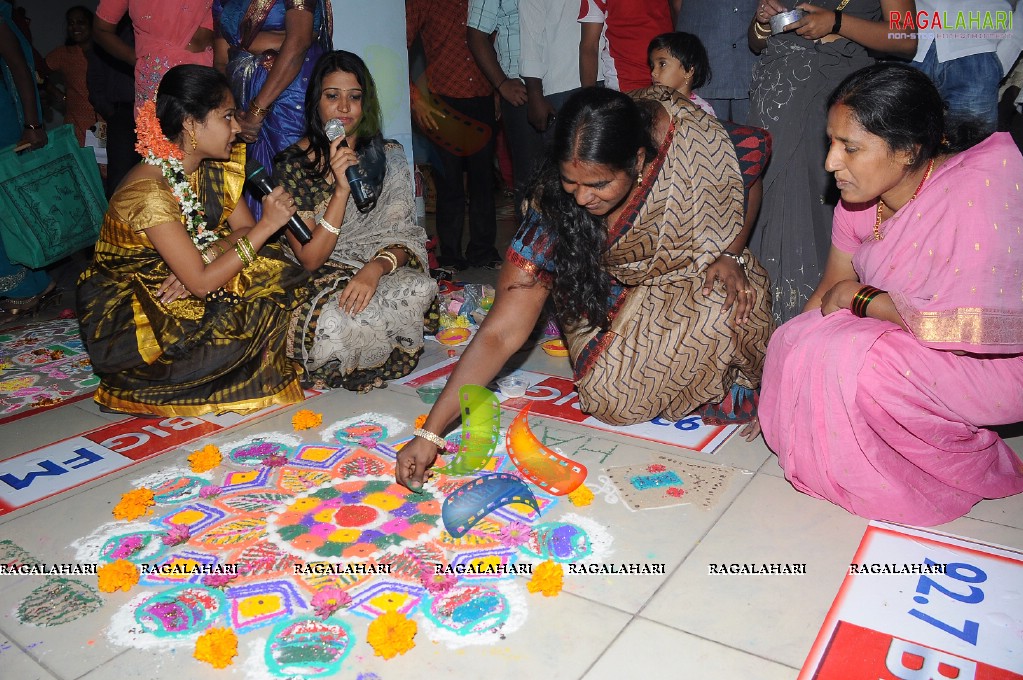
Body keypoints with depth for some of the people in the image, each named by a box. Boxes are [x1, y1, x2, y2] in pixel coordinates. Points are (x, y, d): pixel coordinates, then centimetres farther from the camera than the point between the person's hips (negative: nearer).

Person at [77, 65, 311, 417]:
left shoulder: (212, 168, -3)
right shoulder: (149, 190, -28)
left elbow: (244, 229, -2)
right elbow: (201, 282, -30)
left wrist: (204, 259, -23)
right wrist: (267, 225, -29)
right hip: (128, 315, -7)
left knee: (277, 274, -13)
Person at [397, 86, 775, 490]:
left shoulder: (693, 136, -30)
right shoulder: (554, 203, -29)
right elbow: (500, 333, -28)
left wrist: (729, 255, -20)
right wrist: (430, 433, -33)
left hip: (699, 276, 1)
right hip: (624, 296, 0)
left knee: (729, 311, -32)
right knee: (609, 396, -22)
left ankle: (734, 383, 3)